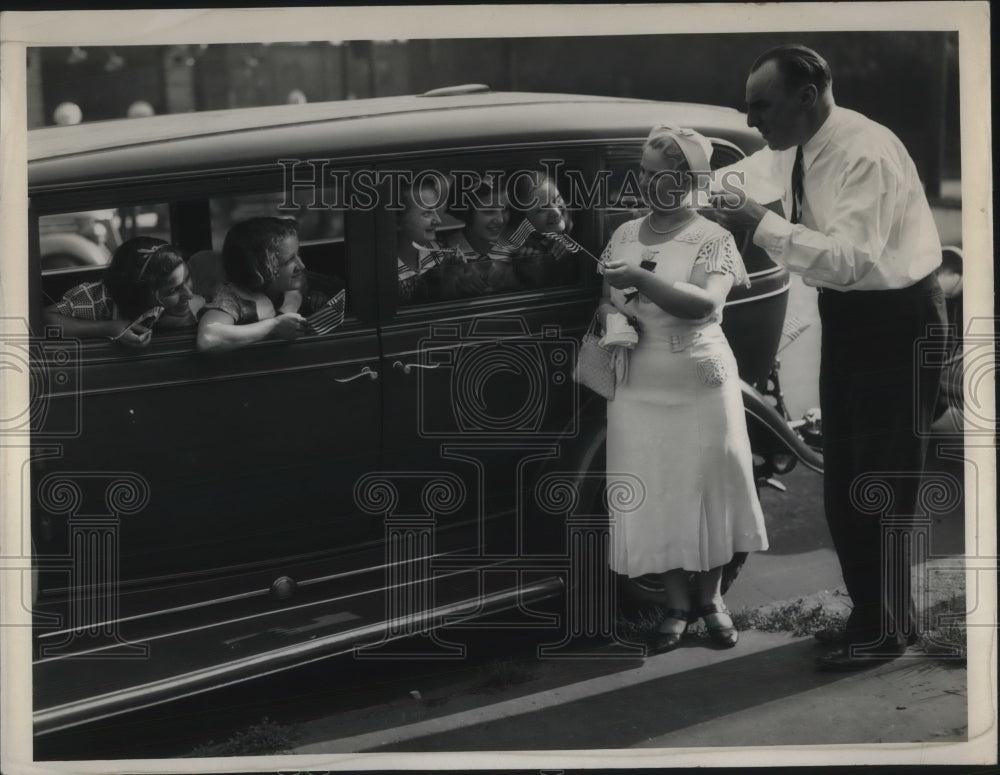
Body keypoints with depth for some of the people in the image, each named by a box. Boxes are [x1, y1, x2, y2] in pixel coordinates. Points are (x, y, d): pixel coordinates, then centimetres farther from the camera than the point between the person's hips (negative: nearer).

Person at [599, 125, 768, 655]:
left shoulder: (711, 239, -6)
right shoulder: (625, 235, 8)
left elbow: (706, 304, -21)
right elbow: (606, 299, 18)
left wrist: (641, 279, -26)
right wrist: (610, 312, -5)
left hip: (701, 384, -3)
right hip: (638, 388, 3)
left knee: (709, 488, 4)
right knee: (654, 497, 3)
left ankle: (710, 598, 21)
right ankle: (676, 605, 15)